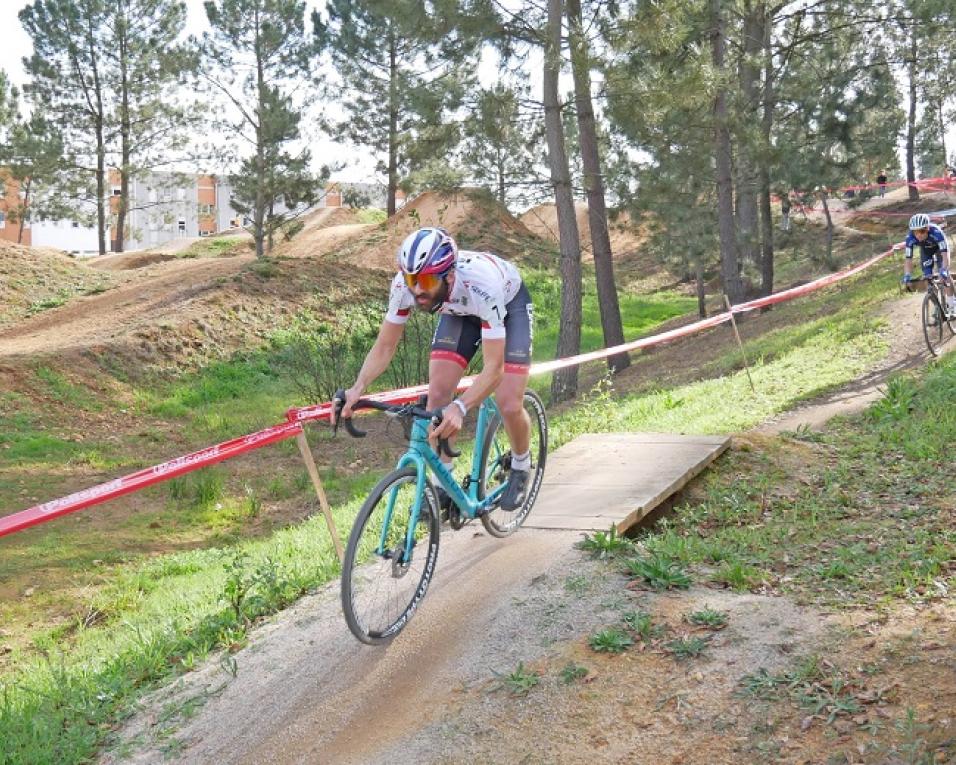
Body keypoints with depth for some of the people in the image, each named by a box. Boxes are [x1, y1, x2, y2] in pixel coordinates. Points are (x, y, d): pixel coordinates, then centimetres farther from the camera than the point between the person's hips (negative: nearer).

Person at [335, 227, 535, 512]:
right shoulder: (404, 284, -32)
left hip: (509, 304, -4)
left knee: (509, 406, -14)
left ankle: (521, 468, 17)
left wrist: (460, 408, -60)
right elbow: (384, 346, -22)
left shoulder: (481, 285, -45)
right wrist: (358, 388, -40)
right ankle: (443, 482, 5)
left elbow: (494, 368, -43)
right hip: (460, 310, 4)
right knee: (438, 394, -12)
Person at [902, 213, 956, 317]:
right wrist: (907, 275, -49)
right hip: (925, 250, 3)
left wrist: (944, 269, -60)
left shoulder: (936, 232, -43)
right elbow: (908, 259, -34)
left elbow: (945, 254, -46)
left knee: (945, 275, -14)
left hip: (939, 247, -3)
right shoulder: (910, 238, -35)